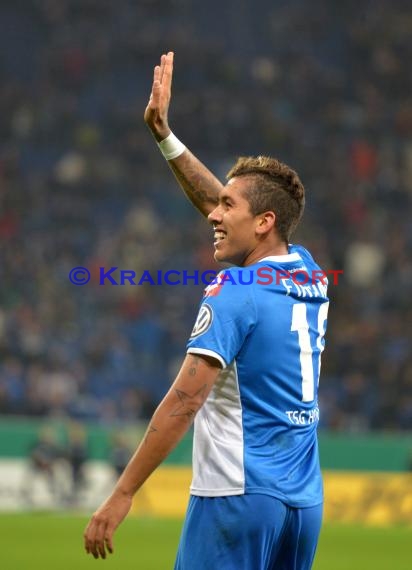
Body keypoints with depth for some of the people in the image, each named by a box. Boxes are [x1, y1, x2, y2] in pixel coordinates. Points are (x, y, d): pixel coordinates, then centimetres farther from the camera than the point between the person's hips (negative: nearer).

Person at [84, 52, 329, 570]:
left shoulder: (234, 293, -11)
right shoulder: (310, 275, 11)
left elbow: (185, 400, -17)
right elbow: (218, 205, 23)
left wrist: (122, 495, -16)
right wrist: (164, 134, 25)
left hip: (239, 496, -8)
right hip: (304, 503, 8)